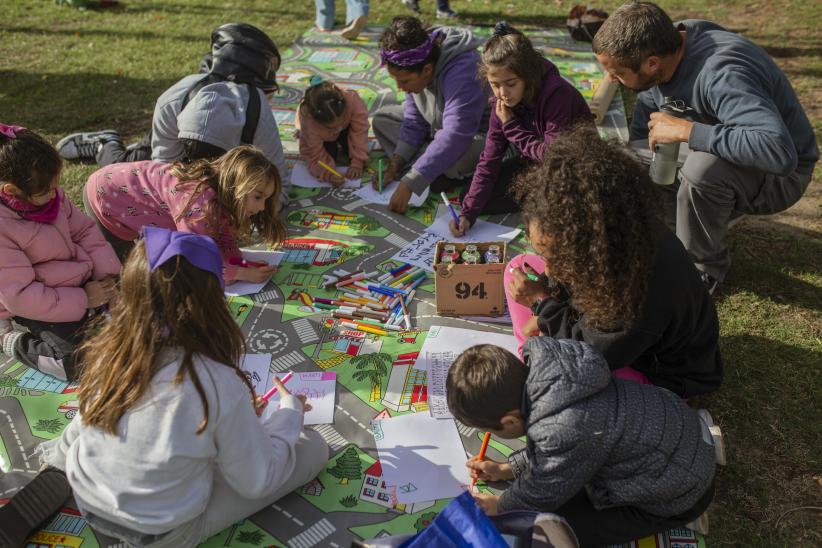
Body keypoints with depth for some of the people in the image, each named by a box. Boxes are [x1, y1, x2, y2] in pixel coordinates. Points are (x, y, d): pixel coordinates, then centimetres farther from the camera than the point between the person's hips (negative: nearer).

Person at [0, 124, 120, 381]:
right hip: (38, 309, -7)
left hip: (83, 282, 7)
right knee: (79, 363, -24)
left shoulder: (51, 195, -4)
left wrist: (107, 274, -10)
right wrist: (82, 300, -23)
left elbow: (85, 231, 5)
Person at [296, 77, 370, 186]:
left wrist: (358, 162, -38)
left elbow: (360, 132, -34)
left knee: (353, 155, -14)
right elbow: (315, 155, -34)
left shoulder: (353, 100, -44)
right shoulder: (308, 121, -44)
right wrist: (329, 174, -50)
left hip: (347, 127, 1)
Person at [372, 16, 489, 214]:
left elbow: (454, 139, -42)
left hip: (478, 135, -9)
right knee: (381, 119, 1)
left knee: (451, 154, -42)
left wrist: (408, 184, -43)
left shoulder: (461, 73, -36)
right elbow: (414, 120, -3)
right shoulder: (415, 68, -11)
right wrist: (395, 163, -14)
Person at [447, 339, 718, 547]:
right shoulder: (545, 365, -15)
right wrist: (507, 468, 12)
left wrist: (499, 505, 5)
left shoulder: (565, 434, -37)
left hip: (677, 493, -7)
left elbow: (541, 495, -14)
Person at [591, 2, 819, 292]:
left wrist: (685, 130, -41)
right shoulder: (663, 45, -12)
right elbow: (640, 134, 1)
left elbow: (779, 152, -47)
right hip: (711, 158, 7)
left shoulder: (721, 74, -35)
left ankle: (705, 267, -11)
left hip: (779, 175, -7)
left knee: (703, 167, -37)